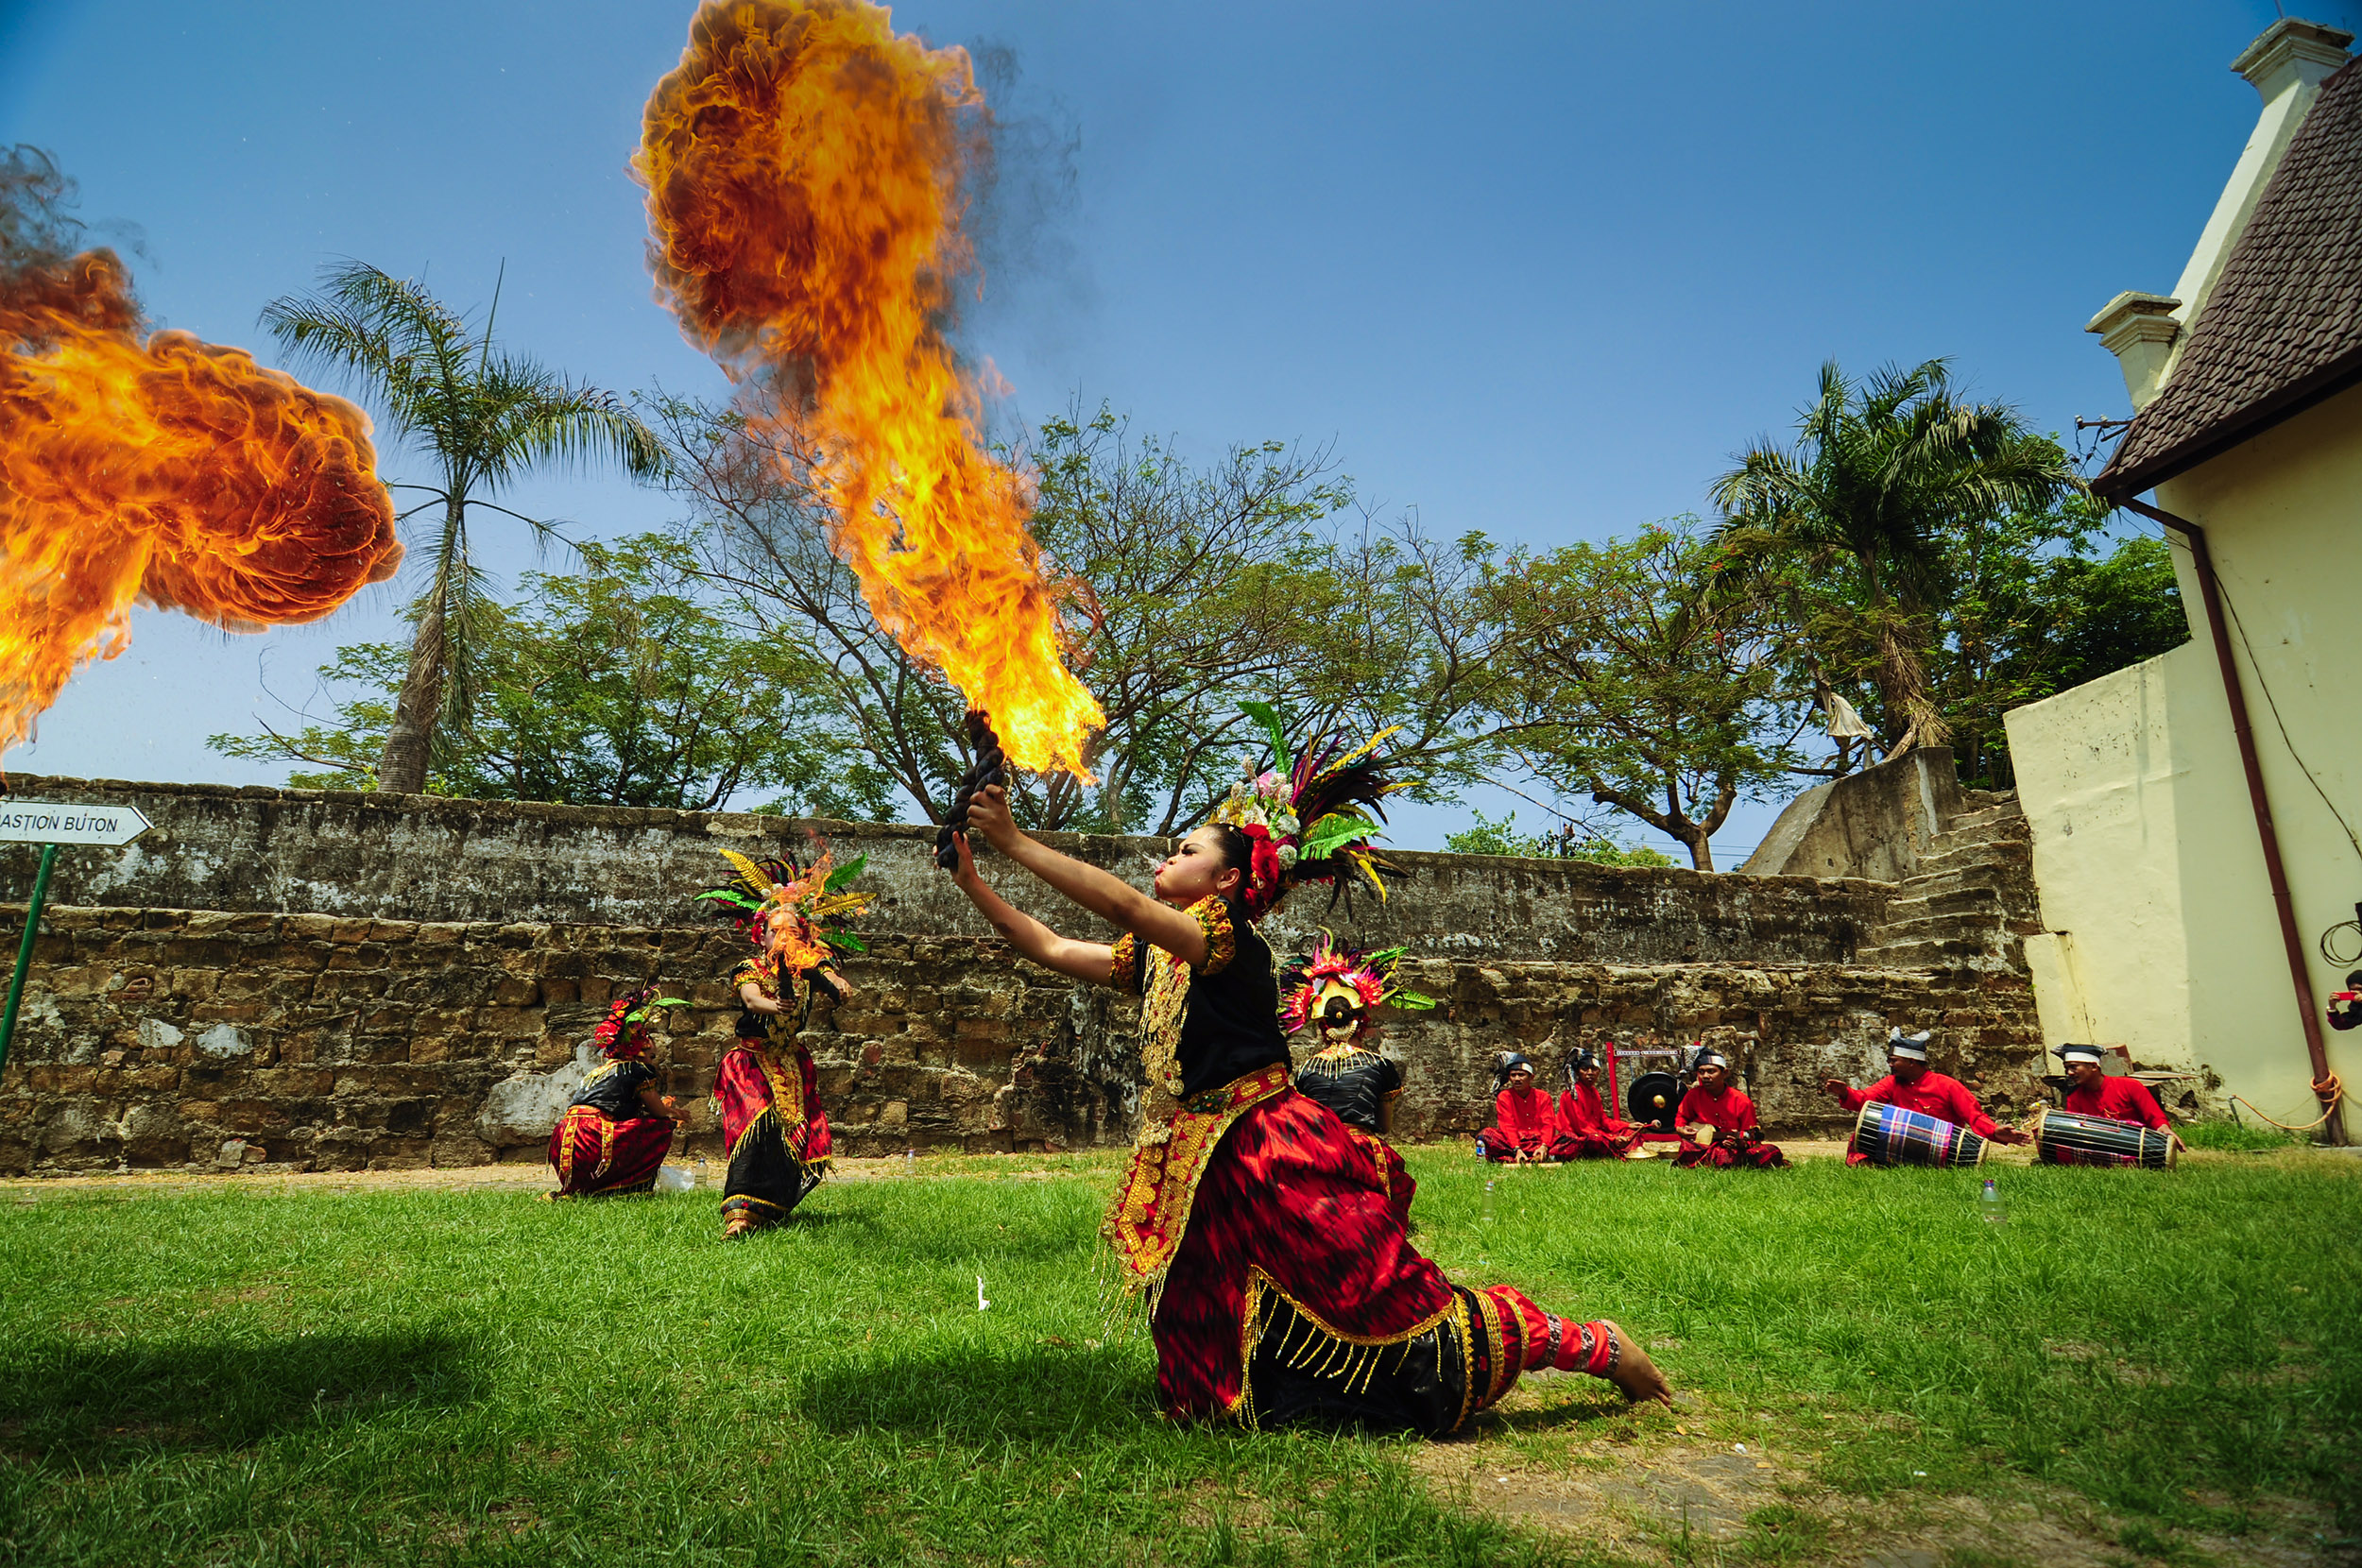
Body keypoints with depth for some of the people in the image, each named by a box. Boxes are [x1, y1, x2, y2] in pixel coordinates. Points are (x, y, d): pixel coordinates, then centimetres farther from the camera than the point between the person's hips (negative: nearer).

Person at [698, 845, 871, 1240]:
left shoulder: (810, 969, 3)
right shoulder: (749, 969, -5)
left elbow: (841, 987, -16)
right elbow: (751, 998, -26)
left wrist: (838, 988, -41)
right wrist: (774, 1006, -49)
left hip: (792, 1064, 3)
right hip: (752, 1060, -3)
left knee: (800, 1136, -3)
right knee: (759, 1125, -21)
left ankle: (770, 1208, 15)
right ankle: (741, 1213, -22)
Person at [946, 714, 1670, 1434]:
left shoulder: (1230, 938, -15)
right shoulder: (1155, 957, 11)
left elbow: (1121, 903, -29)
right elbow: (1053, 949, 13)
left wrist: (1015, 842, -26)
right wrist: (975, 882, 7)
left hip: (1278, 1159, -9)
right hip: (1206, 1172, 9)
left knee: (1395, 1310, -2)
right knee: (1214, 1368, 15)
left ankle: (1595, 1345, 17)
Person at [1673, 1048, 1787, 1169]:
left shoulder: (1742, 1102, -2)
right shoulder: (1694, 1095, 3)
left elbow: (1750, 1138, 2)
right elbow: (1681, 1117, 23)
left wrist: (1741, 1144, -21)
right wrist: (1680, 1129, 2)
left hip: (1734, 1149, 0)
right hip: (1704, 1148, 0)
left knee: (1771, 1151, -27)